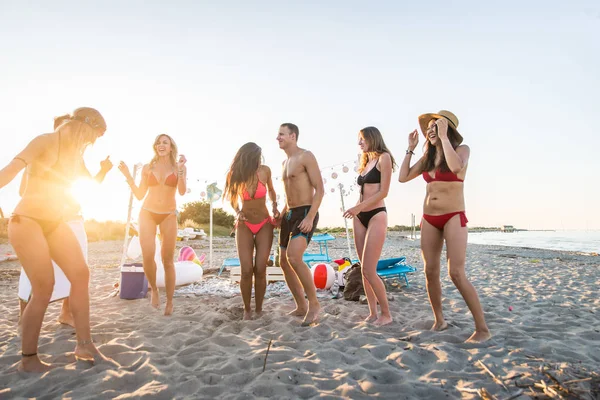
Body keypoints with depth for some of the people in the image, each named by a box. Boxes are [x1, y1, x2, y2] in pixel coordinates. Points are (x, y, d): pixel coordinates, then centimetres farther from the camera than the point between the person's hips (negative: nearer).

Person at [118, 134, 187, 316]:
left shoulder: (179, 166, 2)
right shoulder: (147, 168, 6)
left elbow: (182, 192, -12)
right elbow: (139, 195, 6)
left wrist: (181, 170, -20)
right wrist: (127, 175, -2)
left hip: (169, 216, -1)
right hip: (147, 213, 1)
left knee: (167, 260, 1)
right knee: (148, 256, -13)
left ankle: (170, 301, 12)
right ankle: (153, 289, 15)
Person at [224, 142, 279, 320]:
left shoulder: (265, 171, -12)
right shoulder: (236, 176, -11)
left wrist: (275, 207, -5)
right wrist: (238, 212, -9)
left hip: (264, 225, 0)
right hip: (244, 226, 0)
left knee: (260, 270, -5)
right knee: (246, 271, -8)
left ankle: (259, 309, 12)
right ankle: (247, 309, 11)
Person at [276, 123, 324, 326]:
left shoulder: (306, 156, -8)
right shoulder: (286, 162, 19)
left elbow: (320, 189, -15)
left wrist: (310, 217, -24)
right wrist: (281, 215, 16)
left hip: (306, 214, -9)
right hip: (290, 215, 9)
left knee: (294, 258, -26)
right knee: (284, 262, 7)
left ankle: (314, 304, -9)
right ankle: (301, 307, 19)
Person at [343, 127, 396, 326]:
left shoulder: (384, 158, -3)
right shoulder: (365, 162, 19)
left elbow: (383, 192, -11)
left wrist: (358, 207, -18)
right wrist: (356, 211, 8)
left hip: (376, 216, -7)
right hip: (360, 217, 8)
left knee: (369, 270, -10)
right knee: (364, 270, 7)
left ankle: (386, 314, 6)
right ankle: (373, 312, 16)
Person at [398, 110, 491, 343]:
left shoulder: (462, 149, -3)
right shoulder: (427, 157, 12)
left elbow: (456, 167, -26)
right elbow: (403, 177, 9)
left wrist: (444, 137, -17)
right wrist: (410, 148, 10)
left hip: (453, 217, -5)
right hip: (429, 219, 6)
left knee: (456, 274, -14)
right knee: (431, 272, 3)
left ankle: (482, 329, -2)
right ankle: (439, 320, 18)